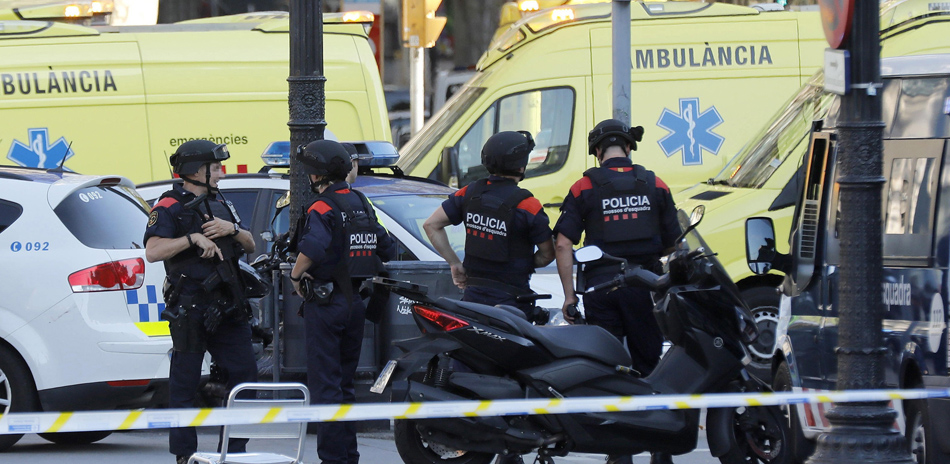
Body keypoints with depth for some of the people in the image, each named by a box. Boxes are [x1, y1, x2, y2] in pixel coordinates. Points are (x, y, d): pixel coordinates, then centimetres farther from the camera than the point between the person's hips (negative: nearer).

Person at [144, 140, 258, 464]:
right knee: (185, 383, -1)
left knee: (244, 373, 5)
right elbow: (153, 252, -19)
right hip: (190, 309, -7)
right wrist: (193, 239, -24)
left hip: (227, 306, 7)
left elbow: (250, 247, 17)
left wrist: (231, 229, -2)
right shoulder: (170, 207, -6)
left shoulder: (220, 205, 17)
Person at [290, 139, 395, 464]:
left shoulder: (323, 208, -14)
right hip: (354, 301, 8)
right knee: (344, 384, 16)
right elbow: (387, 249, 14)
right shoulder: (362, 205, 10)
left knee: (325, 385, -5)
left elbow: (313, 246, -32)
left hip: (324, 303, -8)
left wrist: (296, 275, -16)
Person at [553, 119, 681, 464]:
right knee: (649, 366, 10)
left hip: (601, 286, -1)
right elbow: (672, 245, 8)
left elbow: (563, 244, -8)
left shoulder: (585, 187, -1)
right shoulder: (655, 186, 5)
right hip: (645, 287, 2)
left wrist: (569, 295, -3)